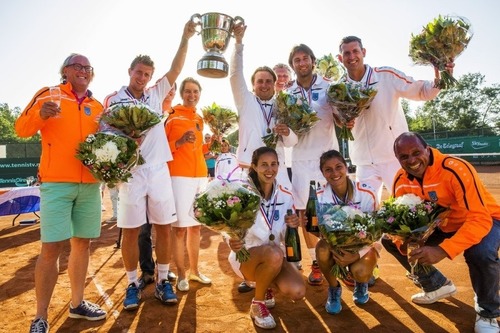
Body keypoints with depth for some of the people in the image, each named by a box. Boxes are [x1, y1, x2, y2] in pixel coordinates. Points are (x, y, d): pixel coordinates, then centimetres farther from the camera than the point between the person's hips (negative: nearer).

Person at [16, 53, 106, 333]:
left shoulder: (98, 106, 15)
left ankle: (77, 303, 23)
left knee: (82, 243, 10)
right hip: (57, 182, -4)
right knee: (52, 247, -6)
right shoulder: (48, 95, 5)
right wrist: (40, 115, -20)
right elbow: (22, 129, -1)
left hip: (91, 184, 4)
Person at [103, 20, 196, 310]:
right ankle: (133, 284, 19)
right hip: (131, 172, -2)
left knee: (164, 227, 5)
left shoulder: (156, 94, 11)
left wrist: (185, 39, -5)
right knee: (131, 230, 3)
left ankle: (163, 281, 19)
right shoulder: (114, 100, 3)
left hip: (159, 169, 3)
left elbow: (176, 70, 3)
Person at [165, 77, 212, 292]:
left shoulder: (200, 120, 16)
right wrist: (179, 142, -19)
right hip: (180, 176, -6)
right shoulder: (172, 117, -2)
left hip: (200, 175, 6)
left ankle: (194, 271, 25)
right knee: (180, 227, -2)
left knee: (196, 226, 12)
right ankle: (181, 275, 11)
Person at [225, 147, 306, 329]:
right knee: (274, 254, -37)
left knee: (297, 292, -21)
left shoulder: (285, 195, -3)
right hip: (245, 256, -4)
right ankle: (257, 303, -8)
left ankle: (267, 284, 15)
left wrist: (293, 226, -16)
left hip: (275, 257, 4)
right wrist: (232, 242, -36)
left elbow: (286, 236, 7)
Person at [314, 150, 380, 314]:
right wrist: (336, 252, -31)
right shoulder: (320, 196, -16)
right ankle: (334, 289, -3)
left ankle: (361, 284, 11)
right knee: (322, 248, -33)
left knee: (360, 271, -31)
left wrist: (357, 255, -26)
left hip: (364, 244, -1)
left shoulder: (366, 193, -19)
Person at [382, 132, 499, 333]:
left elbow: (480, 218, -35)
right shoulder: (401, 180, -15)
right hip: (442, 226, 5)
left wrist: (443, 250, -45)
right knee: (390, 239, -8)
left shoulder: (455, 169, -32)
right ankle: (438, 286, 13)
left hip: (483, 222, -5)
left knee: (481, 253, -38)